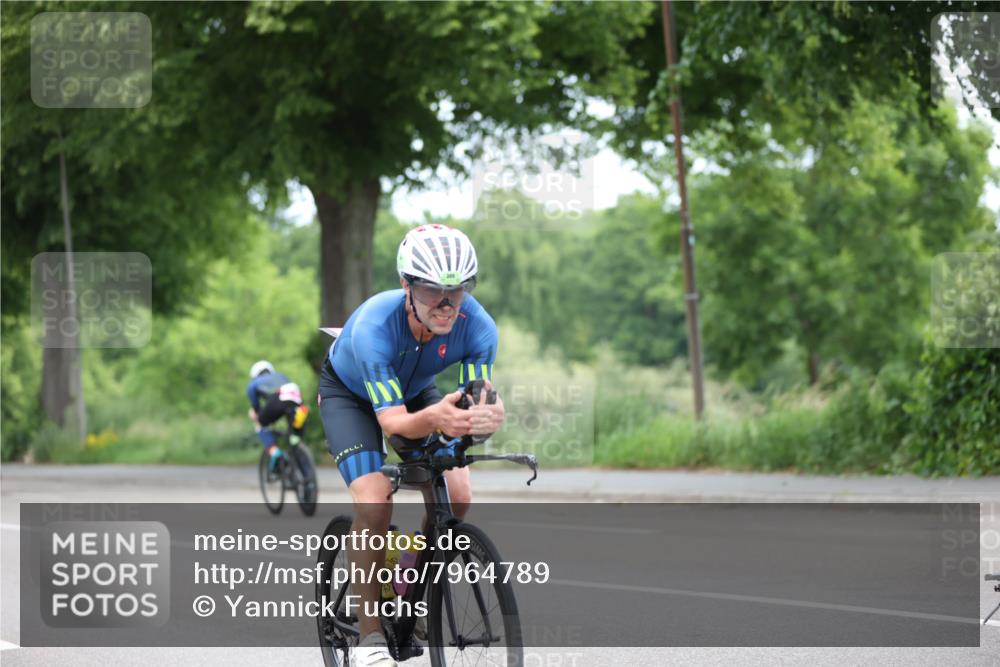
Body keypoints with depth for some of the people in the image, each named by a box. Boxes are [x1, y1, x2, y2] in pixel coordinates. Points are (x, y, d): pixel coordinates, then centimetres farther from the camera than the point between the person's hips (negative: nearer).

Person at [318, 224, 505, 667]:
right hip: (349, 392, -4)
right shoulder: (374, 326, -41)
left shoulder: (476, 327, -31)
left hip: (414, 389, 4)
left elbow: (479, 399, -30)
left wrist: (486, 418, -55)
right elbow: (392, 421, -42)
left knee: (456, 497, -15)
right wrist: (434, 419, -64)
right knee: (374, 504, -24)